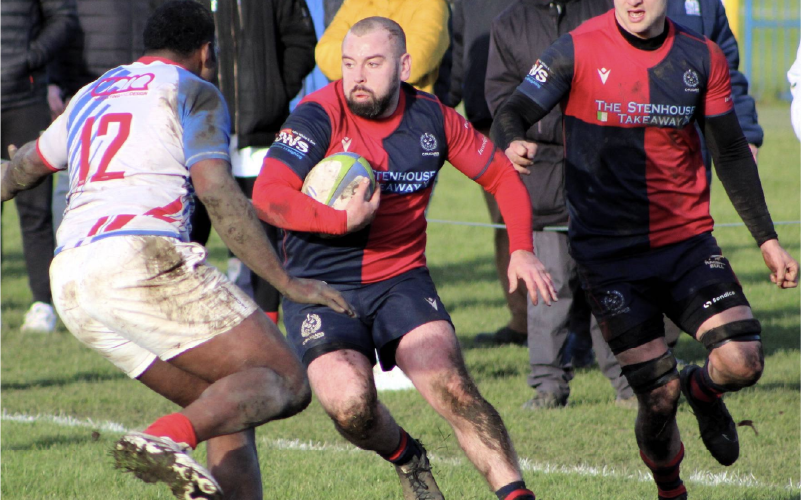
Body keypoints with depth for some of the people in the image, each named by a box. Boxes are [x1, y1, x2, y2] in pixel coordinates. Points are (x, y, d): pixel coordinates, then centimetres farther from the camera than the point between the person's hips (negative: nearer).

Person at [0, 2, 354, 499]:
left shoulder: (90, 96, 28)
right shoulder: (193, 92, 7)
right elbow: (215, 189, -8)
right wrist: (287, 283, -8)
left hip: (70, 283, 8)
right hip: (144, 259, -8)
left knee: (226, 409, 15)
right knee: (285, 381, -10)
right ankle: (167, 439, -35)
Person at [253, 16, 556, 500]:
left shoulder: (432, 118, 0)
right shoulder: (320, 116, -12)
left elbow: (502, 175, 14)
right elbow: (268, 196, -23)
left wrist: (522, 250, 1)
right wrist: (343, 220, -34)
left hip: (401, 279, 2)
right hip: (321, 286, -2)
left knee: (452, 388, -20)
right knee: (349, 404, -22)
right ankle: (406, 457, 11)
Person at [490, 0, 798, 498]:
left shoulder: (702, 58, 3)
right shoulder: (577, 51, -7)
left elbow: (732, 154, 12)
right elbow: (511, 116, -9)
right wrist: (513, 144, -34)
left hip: (688, 242, 3)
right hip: (609, 254, -3)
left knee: (743, 362, -15)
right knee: (659, 395, -8)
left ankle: (702, 389, 22)